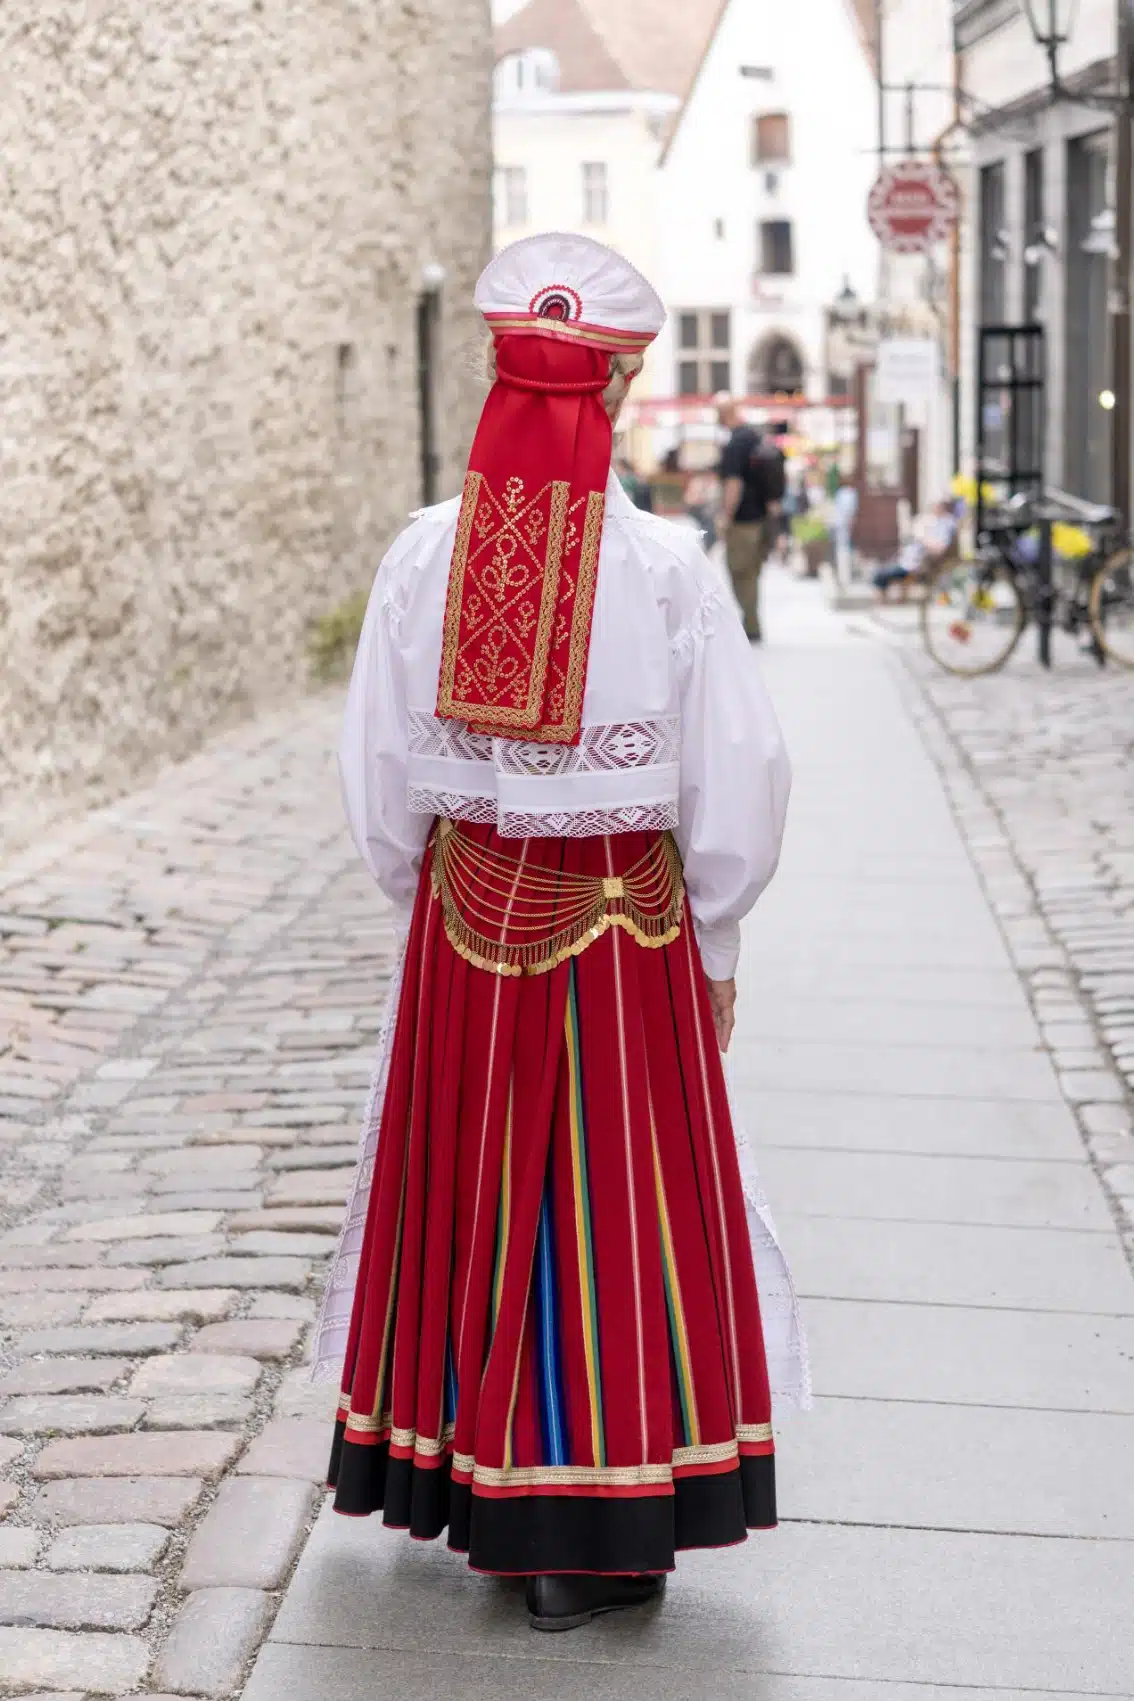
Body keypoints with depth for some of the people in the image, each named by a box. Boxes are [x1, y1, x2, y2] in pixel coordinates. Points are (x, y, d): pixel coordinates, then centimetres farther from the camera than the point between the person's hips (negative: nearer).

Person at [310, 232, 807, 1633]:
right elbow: (739, 781, -10)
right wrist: (715, 947, 3)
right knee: (618, 1210, 8)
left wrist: (436, 909, 14)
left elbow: (378, 779, 0)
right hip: (629, 928, -2)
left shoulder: (422, 557, -6)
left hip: (468, 923, 3)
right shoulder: (665, 566, -14)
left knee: (470, 1202, 15)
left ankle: (476, 1501, 27)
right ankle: (595, 1541, 14)